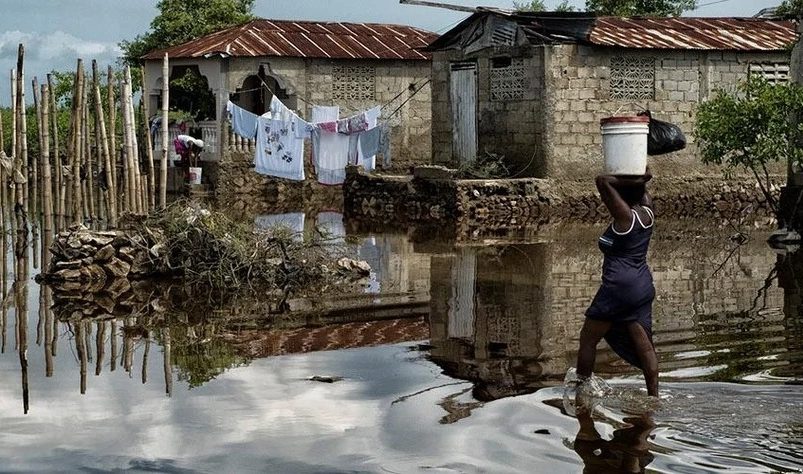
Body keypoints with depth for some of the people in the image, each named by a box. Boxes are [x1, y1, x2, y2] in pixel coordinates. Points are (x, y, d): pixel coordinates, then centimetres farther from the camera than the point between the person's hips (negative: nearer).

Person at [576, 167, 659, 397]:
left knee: (588, 338, 9)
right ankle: (653, 395, 9)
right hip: (644, 287, 8)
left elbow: (602, 181, -20)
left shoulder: (624, 216, -17)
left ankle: (582, 384, 19)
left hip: (619, 287, -8)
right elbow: (643, 190, 24)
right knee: (644, 344, 8)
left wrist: (632, 181, -17)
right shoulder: (648, 212, 3)